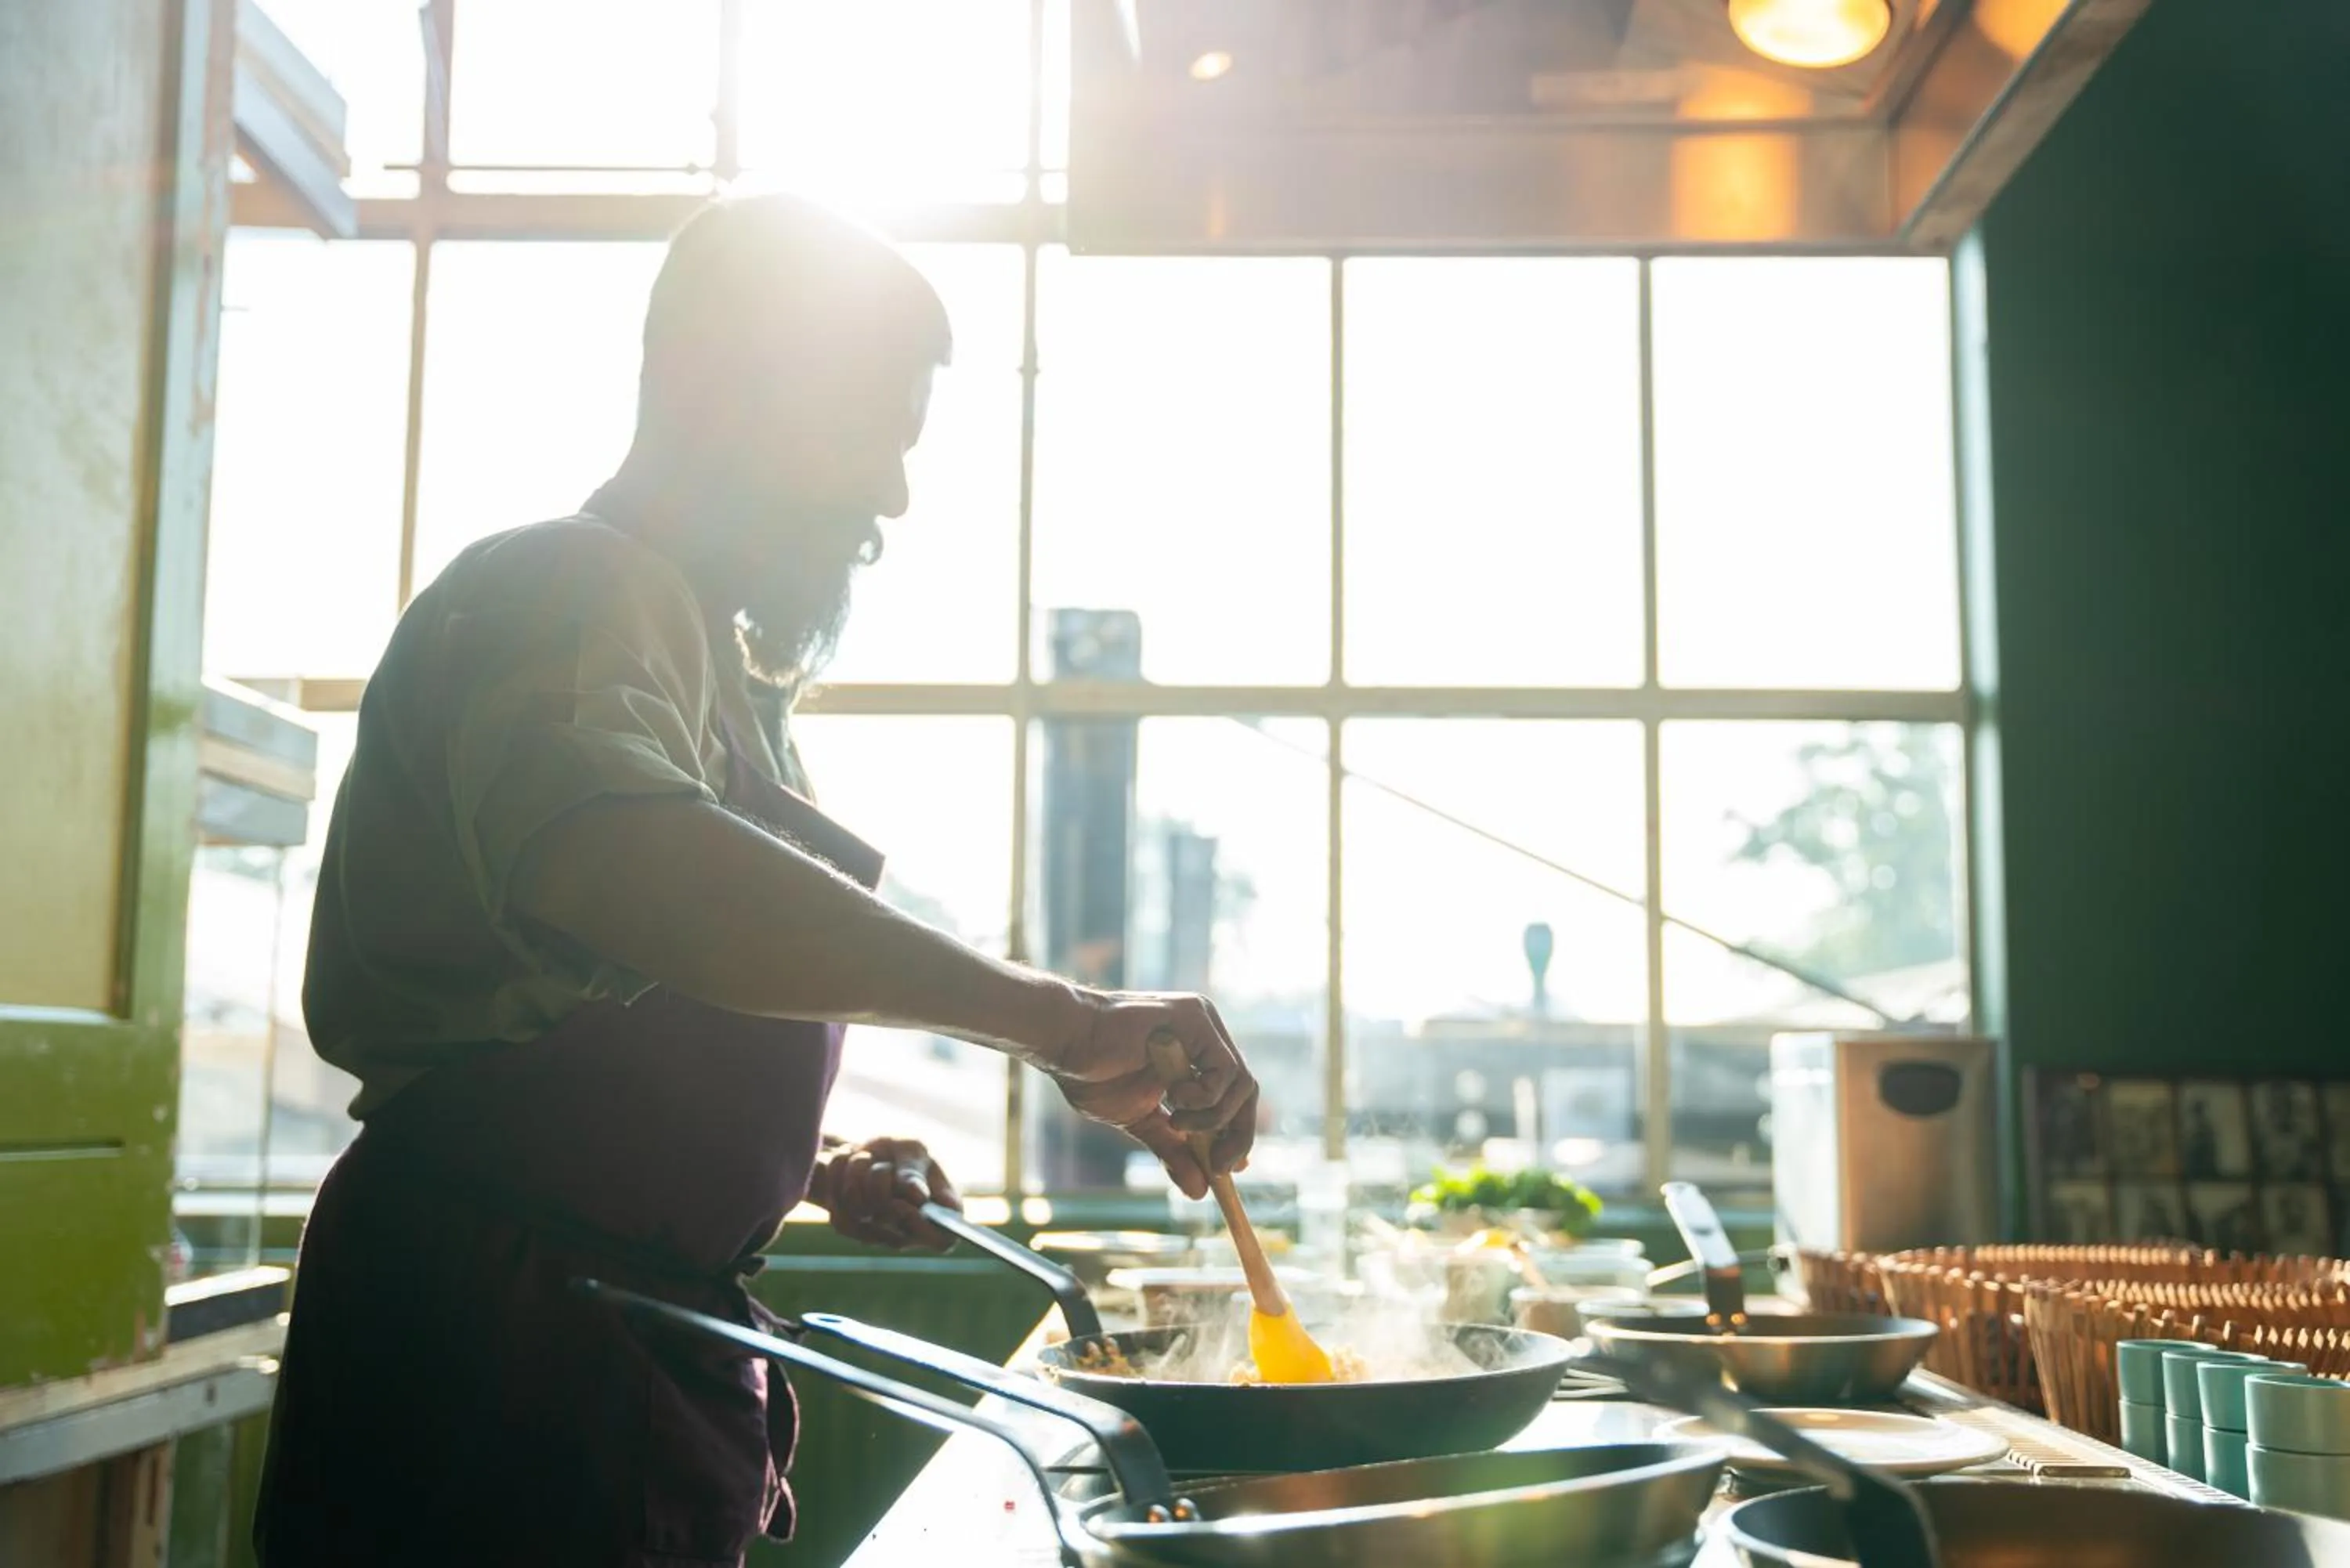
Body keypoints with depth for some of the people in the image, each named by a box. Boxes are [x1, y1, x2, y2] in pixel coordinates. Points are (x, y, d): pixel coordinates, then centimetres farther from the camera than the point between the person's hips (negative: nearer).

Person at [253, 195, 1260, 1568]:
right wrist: (1053, 1018, -38)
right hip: (492, 1364, -9)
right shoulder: (570, 597, -12)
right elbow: (619, 864, -36)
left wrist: (816, 1173, 10)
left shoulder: (718, 669, 20)